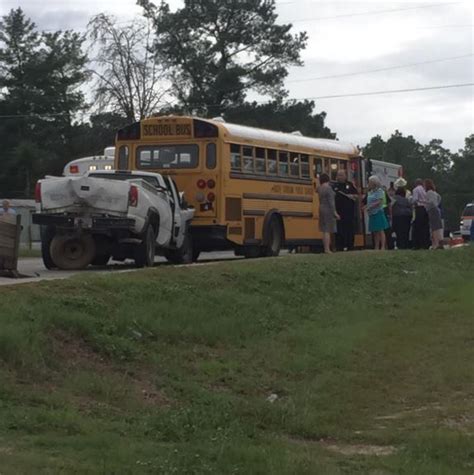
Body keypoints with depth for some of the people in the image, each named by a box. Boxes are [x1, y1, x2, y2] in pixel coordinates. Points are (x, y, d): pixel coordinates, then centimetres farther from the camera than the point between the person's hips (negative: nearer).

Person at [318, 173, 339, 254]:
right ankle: (327, 249, -12)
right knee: (328, 231, -9)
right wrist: (335, 212, -18)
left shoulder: (320, 188, 7)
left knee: (324, 231, 9)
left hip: (322, 210, 8)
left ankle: (326, 249, 10)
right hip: (329, 211, -8)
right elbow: (331, 202, -19)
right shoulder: (328, 188, -15)